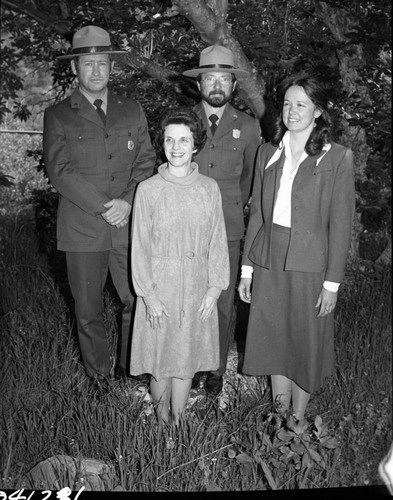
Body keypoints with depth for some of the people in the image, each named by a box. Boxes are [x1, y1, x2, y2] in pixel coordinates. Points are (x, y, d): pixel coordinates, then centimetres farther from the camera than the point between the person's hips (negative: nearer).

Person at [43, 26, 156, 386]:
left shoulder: (132, 111, 11)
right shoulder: (58, 116, 2)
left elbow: (146, 161, 6)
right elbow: (60, 171, -7)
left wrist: (128, 203, -11)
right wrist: (105, 206, -14)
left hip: (130, 225, 2)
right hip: (83, 231, -2)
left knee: (138, 302, 6)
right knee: (89, 312, 8)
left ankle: (131, 371, 26)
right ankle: (99, 377, 27)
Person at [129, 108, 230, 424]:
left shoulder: (209, 189, -1)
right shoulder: (148, 189, -6)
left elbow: (217, 241, 2)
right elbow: (140, 246, -4)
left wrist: (215, 287, -3)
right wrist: (149, 294, -8)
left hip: (197, 288, 2)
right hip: (160, 286, -1)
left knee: (187, 359, 11)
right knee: (160, 361, 9)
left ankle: (178, 424, 28)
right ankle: (162, 424, 29)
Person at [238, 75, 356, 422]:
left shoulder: (338, 158, -6)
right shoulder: (268, 153, 7)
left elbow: (341, 224, -7)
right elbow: (256, 213, 9)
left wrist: (332, 282, -9)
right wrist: (247, 268, 7)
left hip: (309, 267, -4)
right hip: (268, 263, 4)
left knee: (305, 346, 9)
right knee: (274, 344, 13)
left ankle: (298, 422, 29)